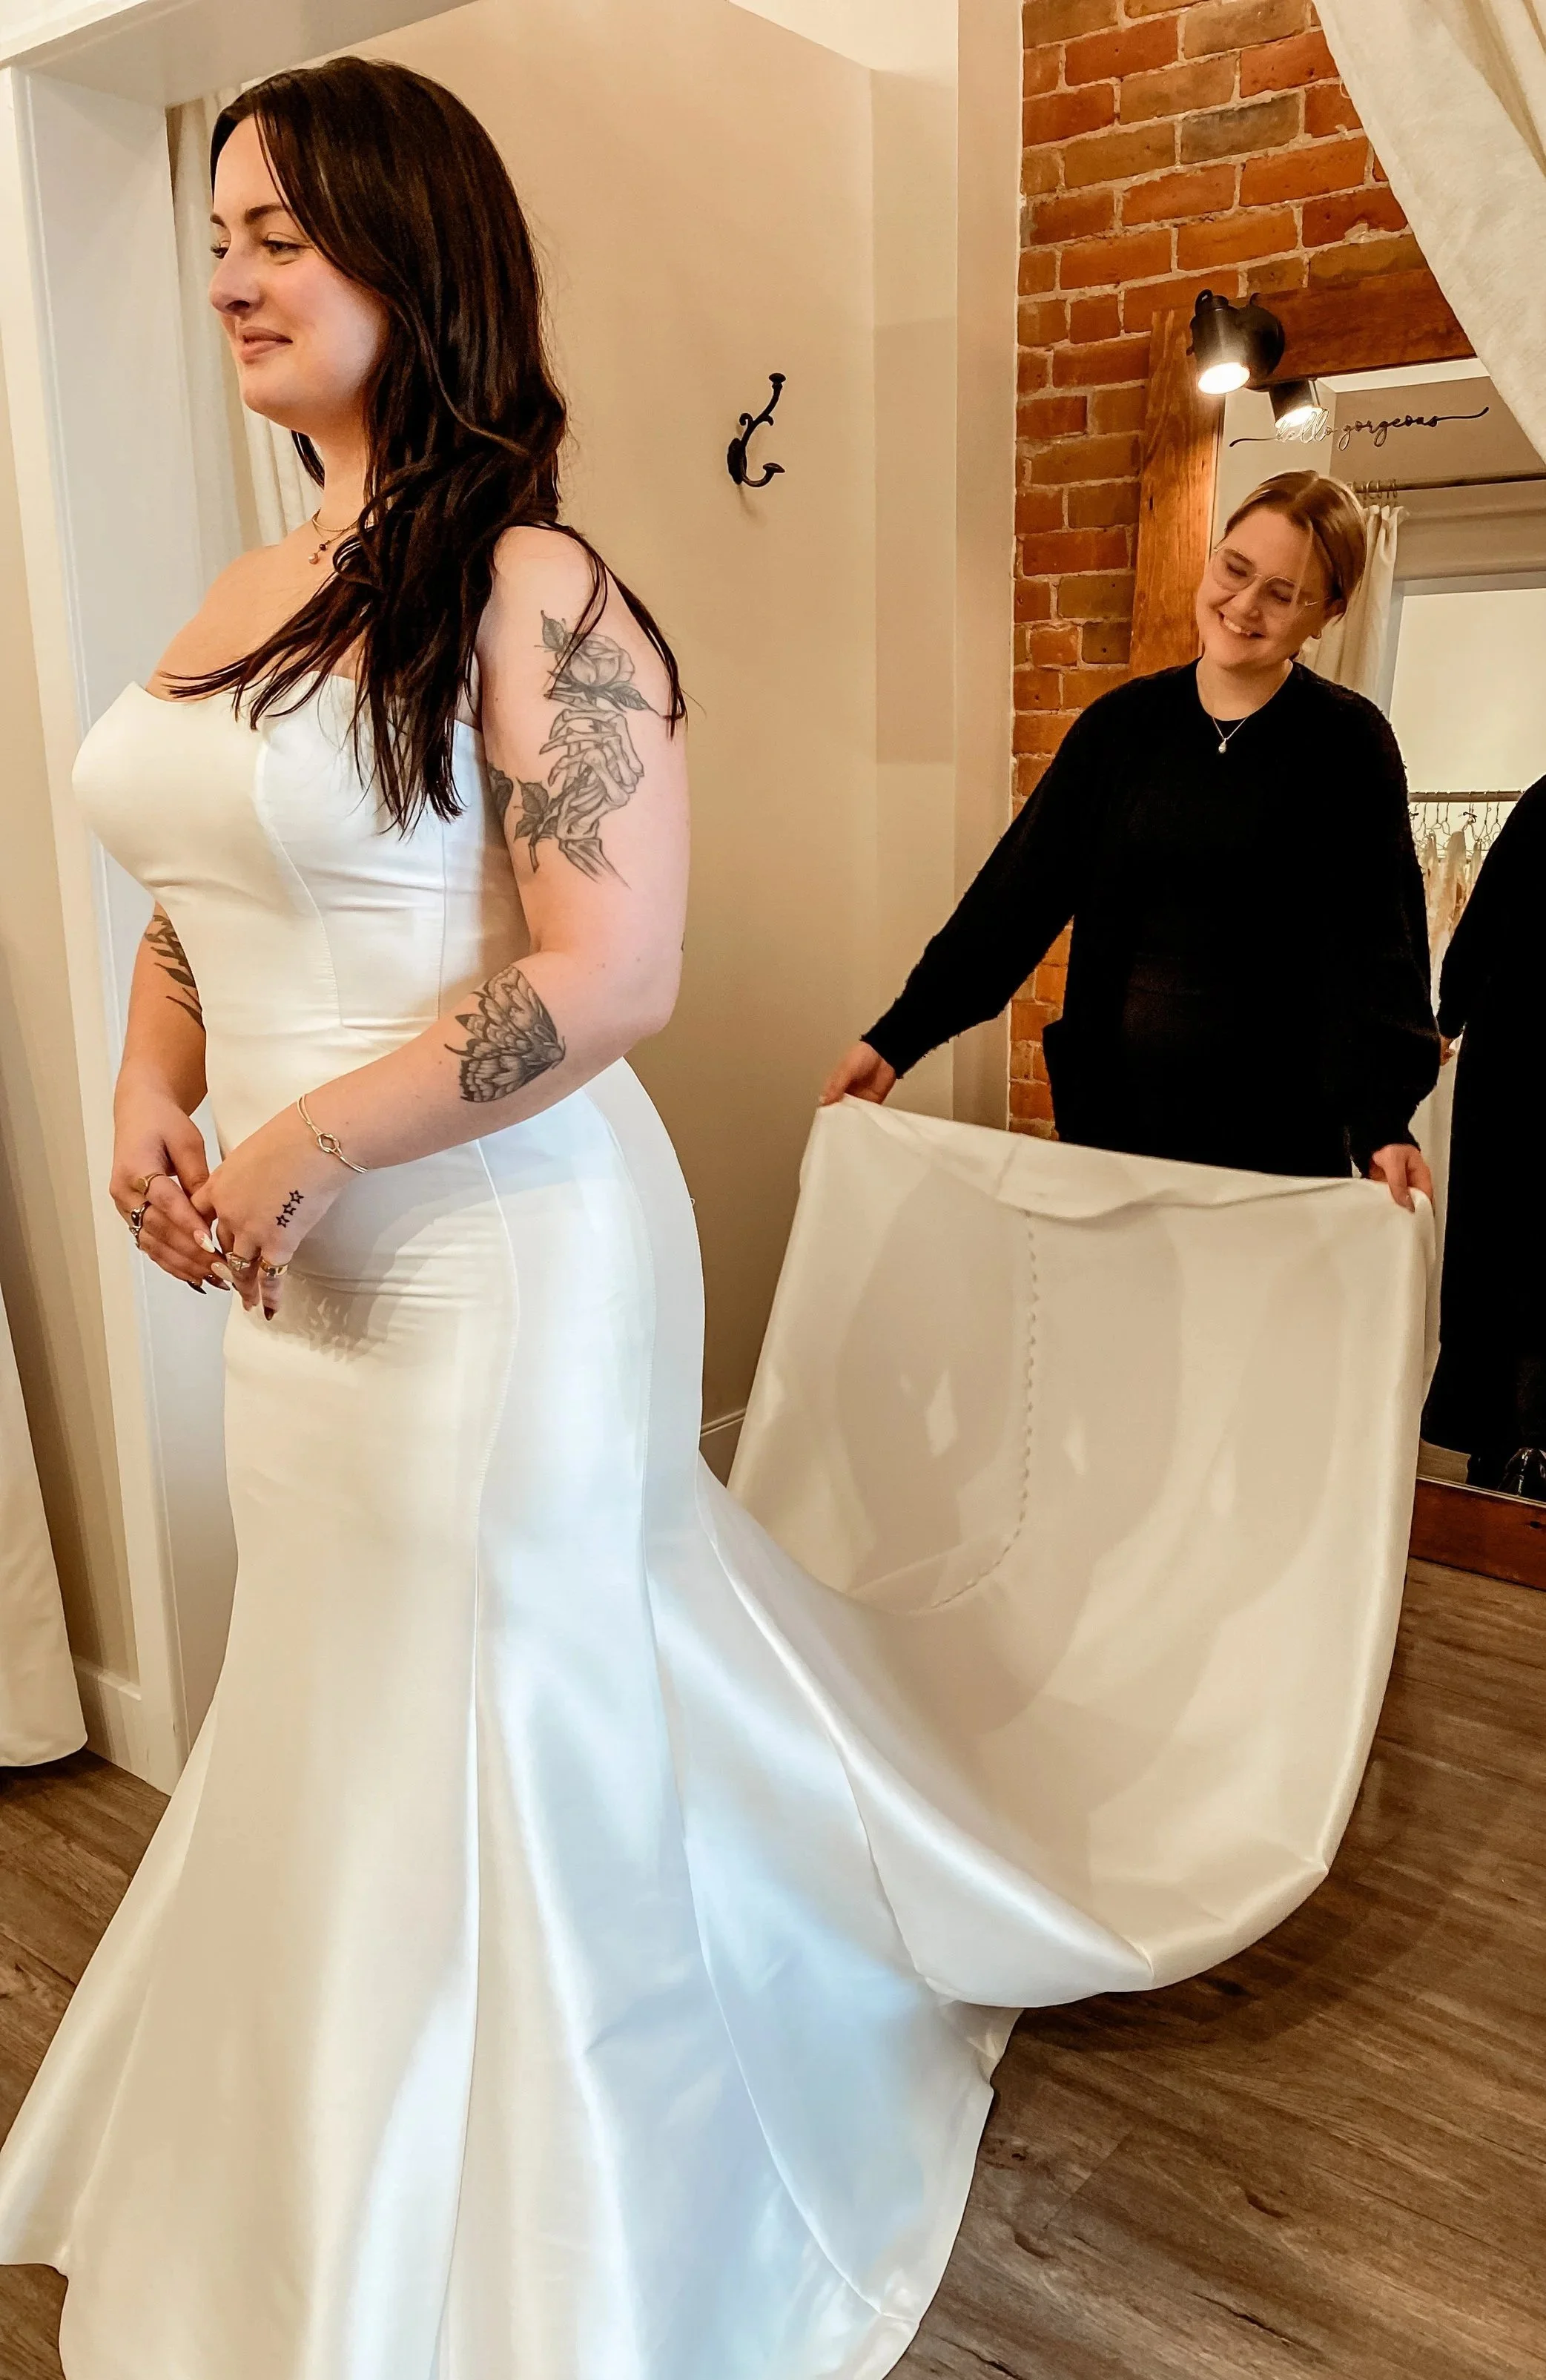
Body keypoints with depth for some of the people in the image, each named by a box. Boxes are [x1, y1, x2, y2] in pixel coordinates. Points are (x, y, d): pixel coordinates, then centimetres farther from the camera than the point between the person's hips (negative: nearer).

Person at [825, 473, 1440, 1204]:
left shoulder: (1347, 745, -4)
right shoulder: (1123, 722, 5)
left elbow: (1373, 939, -13)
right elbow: (1018, 889, 2)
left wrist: (1383, 1121, -28)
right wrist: (896, 1039, -6)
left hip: (1271, 1127, -2)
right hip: (1110, 1106, 3)